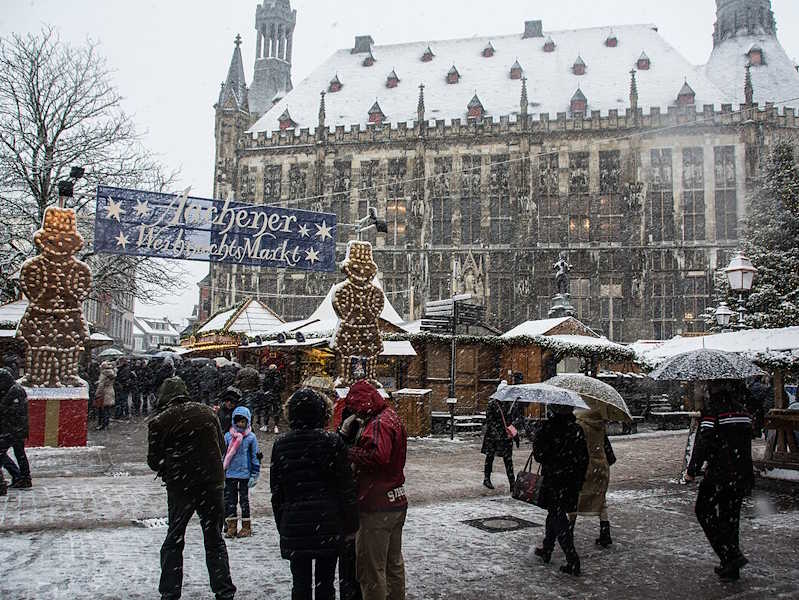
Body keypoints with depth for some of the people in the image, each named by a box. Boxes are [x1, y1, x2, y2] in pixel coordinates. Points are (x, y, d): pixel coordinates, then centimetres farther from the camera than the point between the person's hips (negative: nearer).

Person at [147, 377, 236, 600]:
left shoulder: (159, 422, -6)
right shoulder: (206, 412, 3)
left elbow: (154, 461, -1)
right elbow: (222, 446, 9)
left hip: (180, 487, -2)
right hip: (212, 483, 2)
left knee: (174, 540, 14)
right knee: (215, 539, 12)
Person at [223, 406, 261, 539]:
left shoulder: (251, 437, -4)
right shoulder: (228, 436, 3)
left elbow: (255, 456, 0)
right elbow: (223, 454, 11)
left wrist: (254, 475, -3)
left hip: (245, 474, -3)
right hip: (230, 474, 3)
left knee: (244, 500, 5)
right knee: (230, 500, 7)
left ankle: (246, 527, 14)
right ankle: (231, 526, 16)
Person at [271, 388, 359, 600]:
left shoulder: (280, 445, 0)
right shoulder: (332, 441, -7)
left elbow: (276, 492, 6)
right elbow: (347, 488, -6)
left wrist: (281, 526, 15)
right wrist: (351, 524, 3)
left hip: (294, 525, 2)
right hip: (328, 523, -1)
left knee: (300, 583, 10)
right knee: (325, 581, 8)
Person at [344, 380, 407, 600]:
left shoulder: (379, 423, -19)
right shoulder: (392, 417, 13)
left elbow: (378, 455, -34)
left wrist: (349, 453, -23)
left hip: (377, 507, -10)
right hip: (397, 502, 10)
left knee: (371, 569, 0)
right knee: (394, 562, 22)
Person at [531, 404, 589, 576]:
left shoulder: (546, 428, -15)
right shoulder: (577, 429, 1)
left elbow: (539, 455, -15)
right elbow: (584, 459, 5)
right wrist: (579, 481, 14)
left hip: (552, 480, -6)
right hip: (572, 481, 6)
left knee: (558, 518, 0)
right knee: (555, 514, 21)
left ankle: (573, 561, -6)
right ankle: (546, 550, 35)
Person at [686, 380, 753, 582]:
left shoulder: (713, 409, -13)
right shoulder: (741, 410, 9)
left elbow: (704, 442, -17)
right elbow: (744, 442, 16)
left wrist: (692, 471, -9)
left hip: (719, 474, -7)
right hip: (742, 474, 7)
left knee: (705, 512, 6)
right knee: (730, 516, 15)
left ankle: (732, 555, -6)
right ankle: (731, 567, 19)